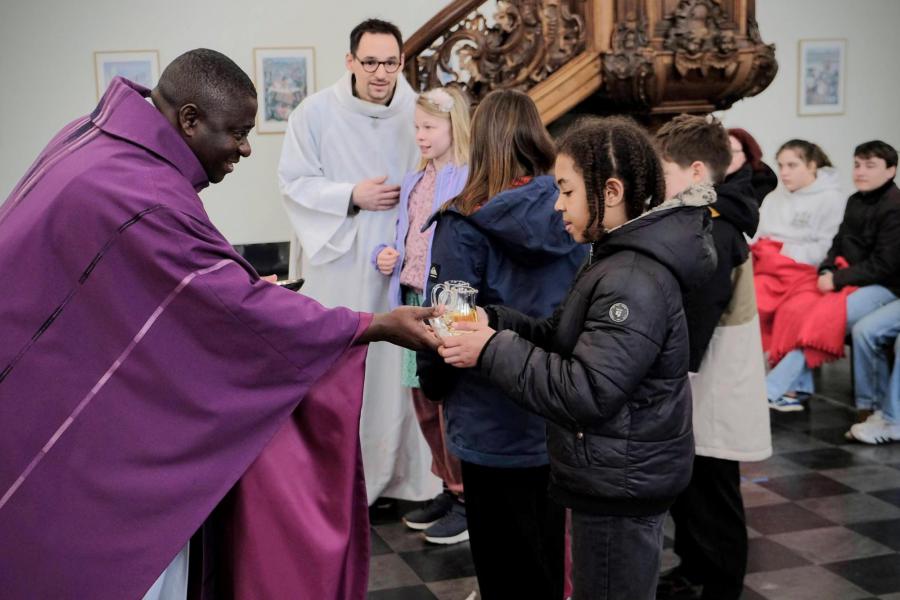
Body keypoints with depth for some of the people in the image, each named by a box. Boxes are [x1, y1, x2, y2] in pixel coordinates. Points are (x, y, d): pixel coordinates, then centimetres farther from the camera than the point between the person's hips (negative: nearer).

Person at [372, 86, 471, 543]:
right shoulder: (414, 181, 14)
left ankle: (468, 500, 15)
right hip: (415, 300, 9)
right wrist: (385, 256, 5)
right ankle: (449, 488, 32)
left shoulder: (470, 181, -12)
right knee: (424, 402, 16)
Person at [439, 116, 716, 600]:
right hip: (615, 476, 10)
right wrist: (492, 321, -5)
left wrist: (492, 351, -22)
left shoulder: (634, 282, -24)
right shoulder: (619, 260, 10)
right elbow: (563, 339, 11)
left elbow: (585, 393, -28)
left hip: (620, 484, -10)